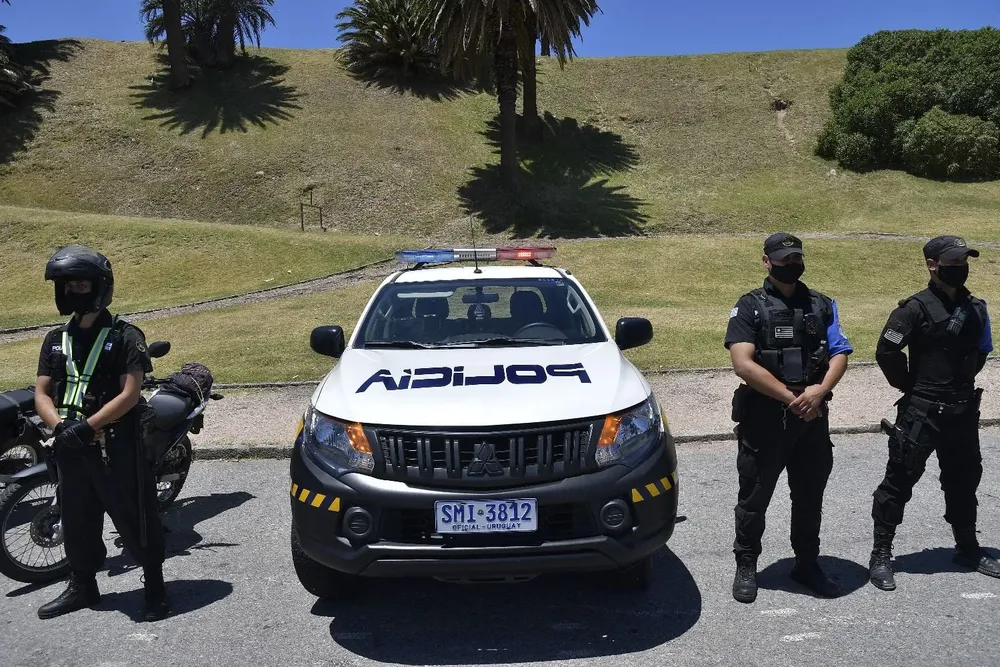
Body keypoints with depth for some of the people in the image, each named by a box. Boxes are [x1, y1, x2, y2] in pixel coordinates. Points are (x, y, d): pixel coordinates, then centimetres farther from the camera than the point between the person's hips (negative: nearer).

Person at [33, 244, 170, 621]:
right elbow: (42, 393, 7)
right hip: (70, 447, 6)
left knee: (135, 518, 1)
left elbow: (130, 394, -13)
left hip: (117, 445, -6)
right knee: (77, 520, 17)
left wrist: (87, 427, -21)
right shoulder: (56, 340, 12)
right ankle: (82, 586, 34)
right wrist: (60, 426, -12)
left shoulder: (125, 337, -5)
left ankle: (154, 585, 15)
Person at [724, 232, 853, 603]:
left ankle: (807, 564, 32)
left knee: (810, 496, 15)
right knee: (755, 496, 6)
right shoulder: (750, 307, -4)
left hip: (813, 418, 4)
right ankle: (746, 566, 22)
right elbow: (743, 364, -15)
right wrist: (791, 398, -17)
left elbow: (840, 354, 4)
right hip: (763, 418, -4)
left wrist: (819, 391, -15)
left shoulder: (822, 305, 10)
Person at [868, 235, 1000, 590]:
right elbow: (886, 352, -15)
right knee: (899, 481, -1)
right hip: (921, 412, -6)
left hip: (963, 411, 7)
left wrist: (962, 383, 11)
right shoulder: (915, 308, -13)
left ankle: (967, 549, 37)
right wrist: (912, 386, -6)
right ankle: (881, 555, 7)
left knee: (964, 481, 19)